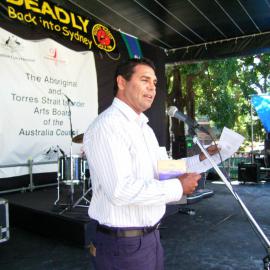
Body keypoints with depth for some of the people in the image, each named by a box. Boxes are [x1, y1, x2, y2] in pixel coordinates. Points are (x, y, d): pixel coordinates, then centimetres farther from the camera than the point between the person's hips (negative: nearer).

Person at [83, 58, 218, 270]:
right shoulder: (107, 125, -19)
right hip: (124, 244, -8)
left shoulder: (145, 128, 13)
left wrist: (200, 159, 8)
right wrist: (178, 187, -19)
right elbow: (121, 190, -27)